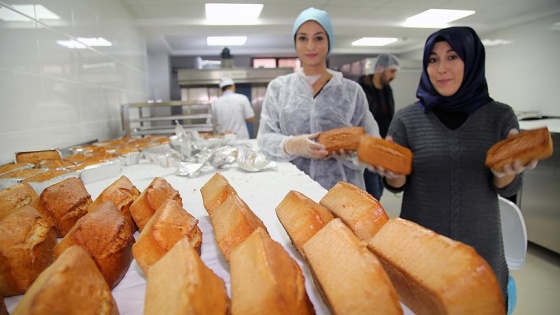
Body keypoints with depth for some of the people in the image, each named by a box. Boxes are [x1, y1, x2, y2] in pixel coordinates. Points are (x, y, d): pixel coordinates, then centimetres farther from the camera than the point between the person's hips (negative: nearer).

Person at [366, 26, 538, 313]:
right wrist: (392, 172, -24)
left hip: (481, 248, 1)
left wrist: (507, 170, -22)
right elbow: (398, 185, -2)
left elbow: (508, 189, -1)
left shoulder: (500, 116, -3)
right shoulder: (406, 119, -7)